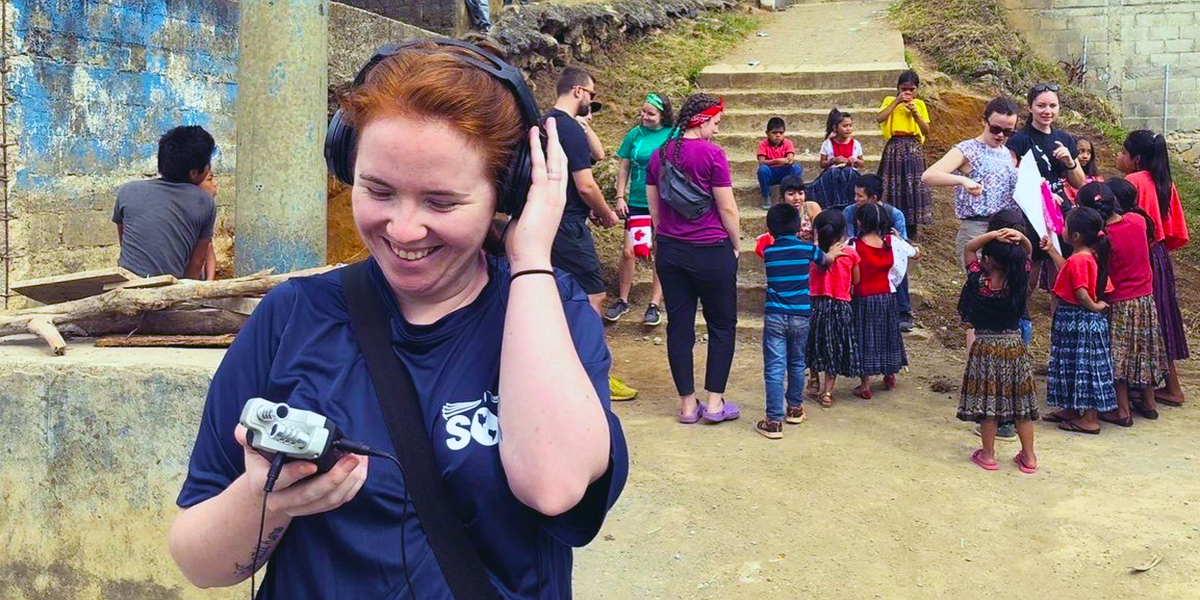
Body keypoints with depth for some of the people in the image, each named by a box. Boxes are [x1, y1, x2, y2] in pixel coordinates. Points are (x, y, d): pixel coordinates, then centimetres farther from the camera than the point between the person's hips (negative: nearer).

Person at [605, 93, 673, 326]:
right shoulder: (635, 134, 3)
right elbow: (624, 168, 9)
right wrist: (620, 196, 1)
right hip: (637, 202, 2)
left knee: (660, 255, 5)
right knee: (628, 251, 0)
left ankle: (654, 305, 14)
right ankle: (623, 300, 16)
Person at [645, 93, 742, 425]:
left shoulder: (659, 155, 5)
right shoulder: (711, 153, -12)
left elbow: (653, 207, 12)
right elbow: (727, 207, -11)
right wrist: (736, 245, 2)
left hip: (669, 249, 5)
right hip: (711, 250, -5)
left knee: (679, 325, 9)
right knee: (722, 325, 8)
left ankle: (688, 404, 13)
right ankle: (714, 402, 7)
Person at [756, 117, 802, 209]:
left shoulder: (787, 143, -1)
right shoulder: (763, 144, -7)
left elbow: (791, 157, -17)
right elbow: (761, 162, -20)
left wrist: (790, 160, -43)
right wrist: (777, 161, -36)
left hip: (784, 173, 1)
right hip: (770, 174, -1)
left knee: (797, 168, -27)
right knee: (763, 168, -33)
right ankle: (766, 198, -19)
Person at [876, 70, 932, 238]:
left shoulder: (919, 104, 9)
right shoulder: (890, 101, 6)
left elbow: (926, 131, 3)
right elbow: (879, 118, -14)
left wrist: (915, 113, -9)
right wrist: (896, 102, -13)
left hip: (913, 150, 1)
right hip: (894, 148, -1)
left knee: (913, 186, 0)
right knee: (893, 187, -1)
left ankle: (911, 234, 7)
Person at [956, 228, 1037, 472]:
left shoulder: (979, 282, -15)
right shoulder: (1019, 283, -9)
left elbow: (969, 248, -2)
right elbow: (1028, 252, 6)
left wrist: (992, 235, -16)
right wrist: (1020, 238, -14)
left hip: (985, 347, -2)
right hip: (1014, 346, 3)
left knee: (987, 401, 7)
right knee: (1020, 402, 11)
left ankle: (988, 454, 16)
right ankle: (1028, 457, 19)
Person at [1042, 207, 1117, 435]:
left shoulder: (1079, 260, -24)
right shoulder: (1090, 256, 6)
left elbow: (1082, 294, -29)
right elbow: (1068, 271, 24)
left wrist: (1095, 307, -12)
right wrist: (1051, 251, 24)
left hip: (1078, 321, -10)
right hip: (1077, 320, 10)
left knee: (1084, 366, -1)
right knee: (1074, 366, 18)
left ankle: (1090, 419, 7)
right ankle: (1072, 409, 30)